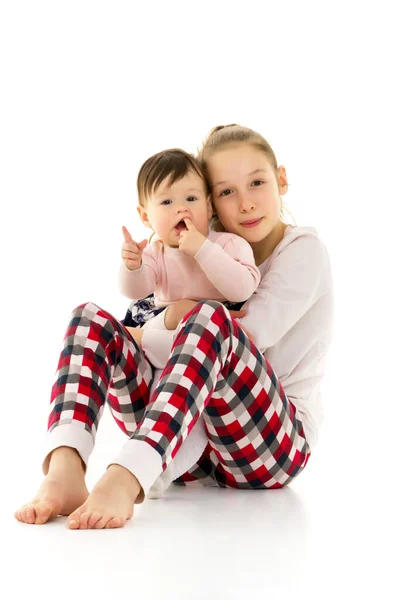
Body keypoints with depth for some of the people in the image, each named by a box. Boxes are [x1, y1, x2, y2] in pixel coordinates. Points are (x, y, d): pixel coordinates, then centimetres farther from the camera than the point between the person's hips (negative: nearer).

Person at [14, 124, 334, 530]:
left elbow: (249, 334, -15)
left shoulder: (304, 250, 1)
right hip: (191, 442, 6)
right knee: (91, 318, -8)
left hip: (276, 444, -6)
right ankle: (64, 472, -35)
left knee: (210, 319, -33)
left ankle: (125, 479, -52)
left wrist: (151, 335, -8)